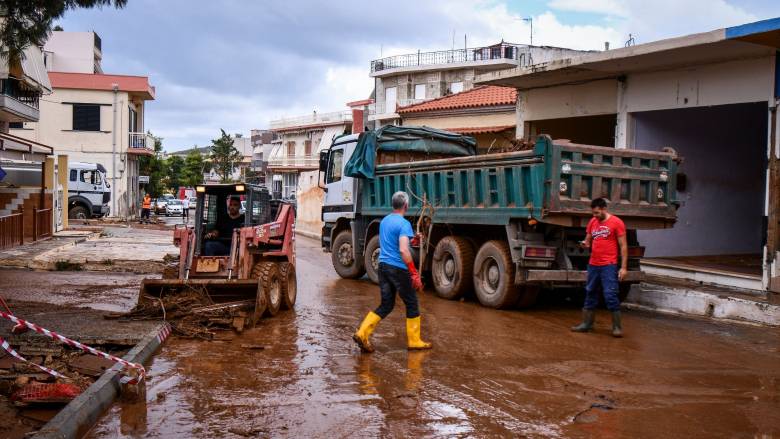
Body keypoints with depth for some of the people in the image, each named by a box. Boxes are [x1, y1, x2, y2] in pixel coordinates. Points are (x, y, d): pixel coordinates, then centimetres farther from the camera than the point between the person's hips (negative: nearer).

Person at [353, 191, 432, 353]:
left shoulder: (384, 221, 12)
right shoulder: (404, 224, -14)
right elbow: (403, 250, -24)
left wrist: (411, 238, 35)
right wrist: (415, 274, -22)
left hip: (383, 266, 8)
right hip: (398, 269, -7)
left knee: (386, 305, 13)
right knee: (411, 304, 8)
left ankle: (362, 333, 1)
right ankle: (414, 341, 16)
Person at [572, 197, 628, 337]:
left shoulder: (616, 222, -7)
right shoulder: (592, 222, 9)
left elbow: (623, 246, -6)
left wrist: (623, 267, -10)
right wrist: (585, 244, -7)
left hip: (608, 266, -6)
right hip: (593, 264, 6)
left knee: (610, 295, -8)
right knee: (590, 293, 12)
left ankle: (617, 327, 2)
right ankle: (587, 323, 22)